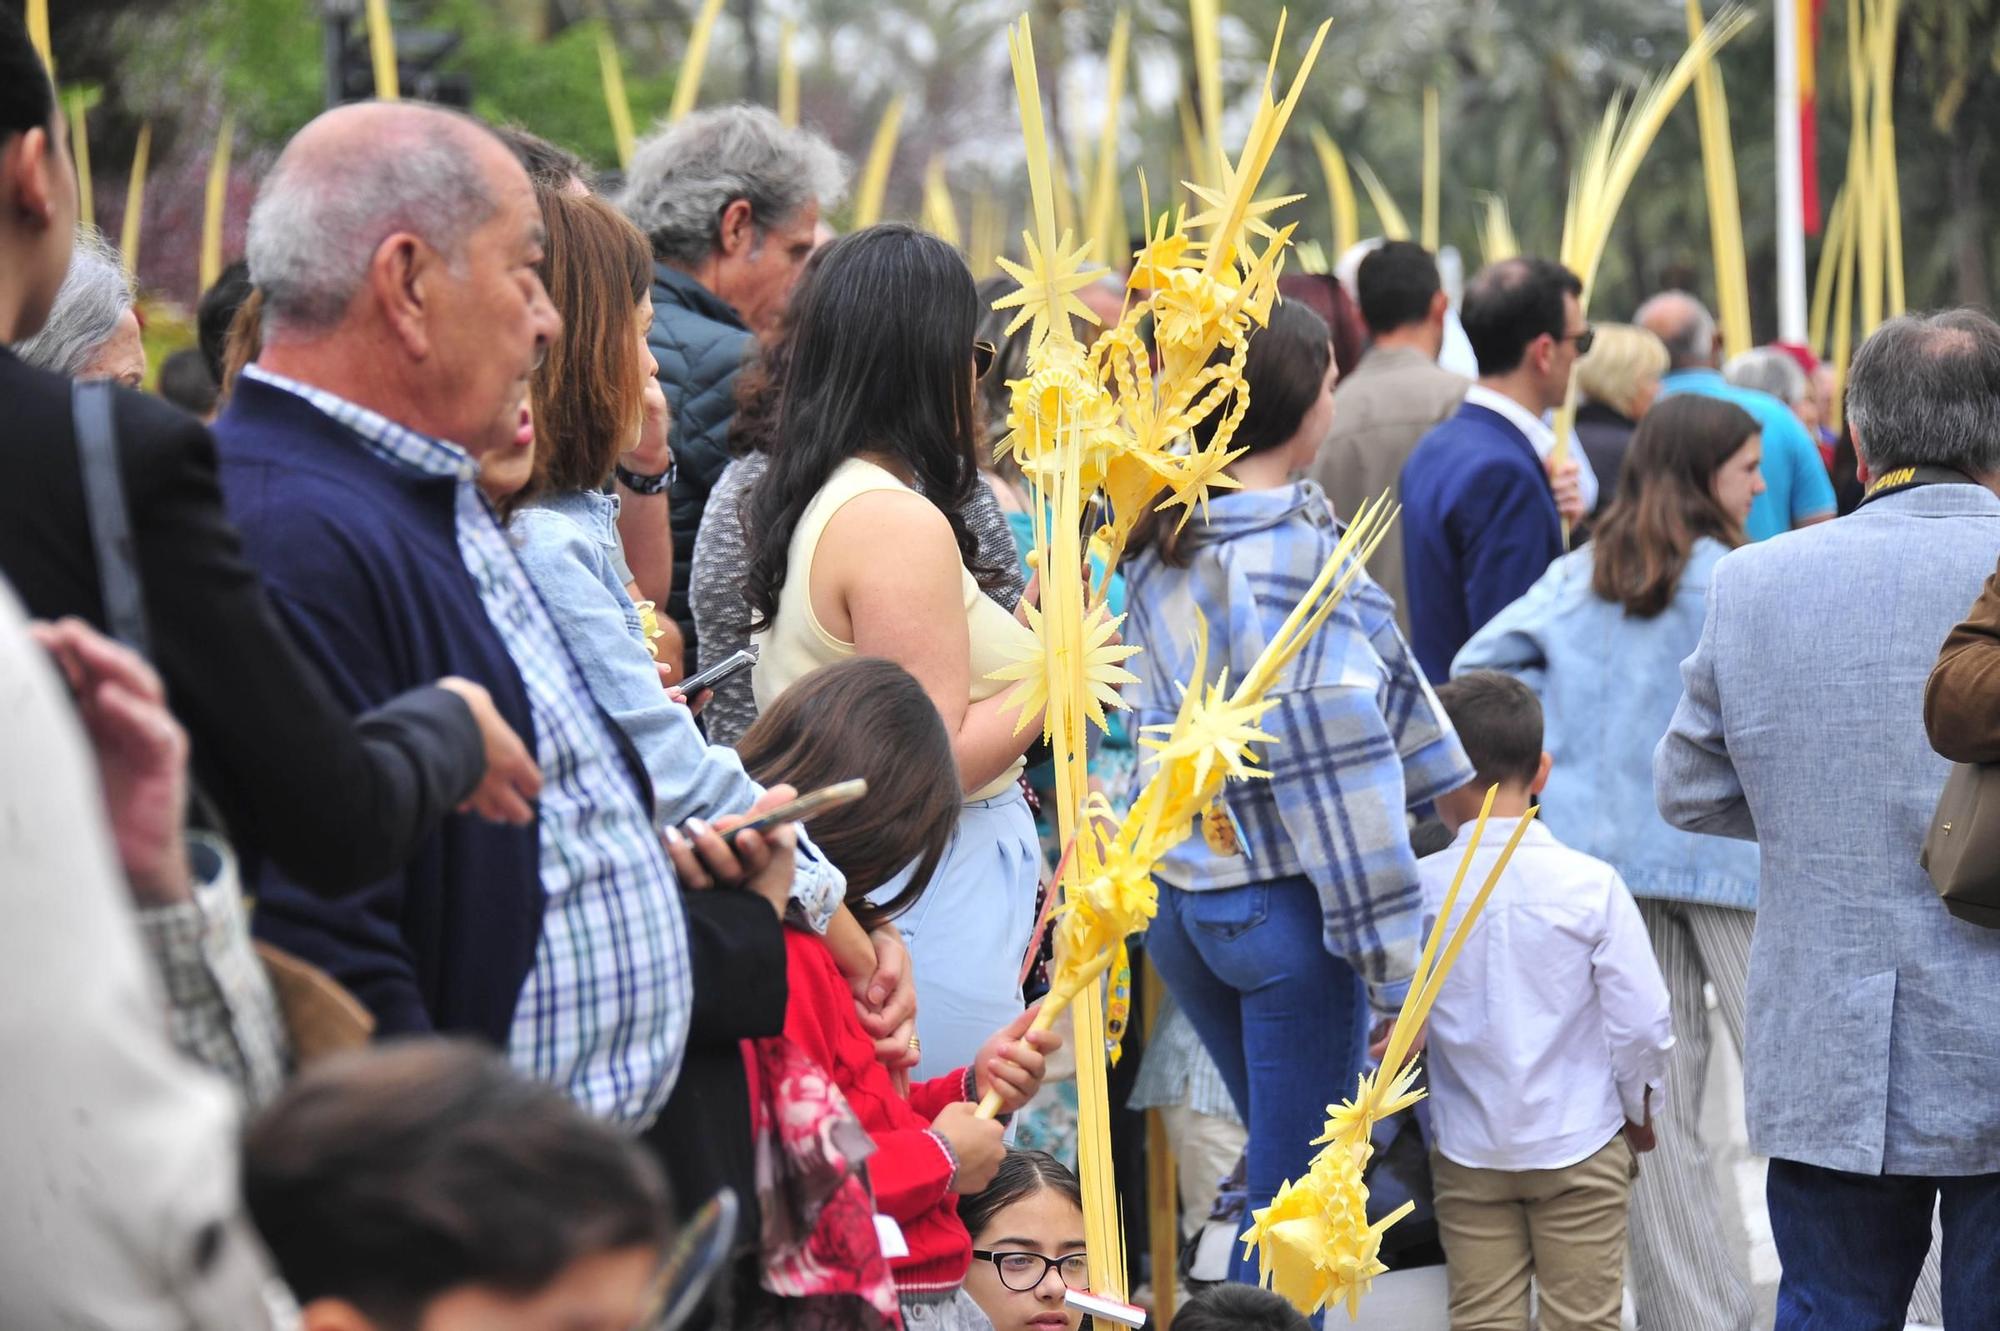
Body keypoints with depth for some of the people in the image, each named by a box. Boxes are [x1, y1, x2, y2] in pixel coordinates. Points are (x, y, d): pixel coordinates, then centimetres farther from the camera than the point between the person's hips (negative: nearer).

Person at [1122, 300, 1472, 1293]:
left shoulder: (1160, 541, 7)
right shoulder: (1293, 554, -19)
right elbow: (1335, 765, -20)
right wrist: (1395, 963, -15)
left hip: (1175, 899, 8)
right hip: (1281, 906, -8)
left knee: (1284, 1162, 22)